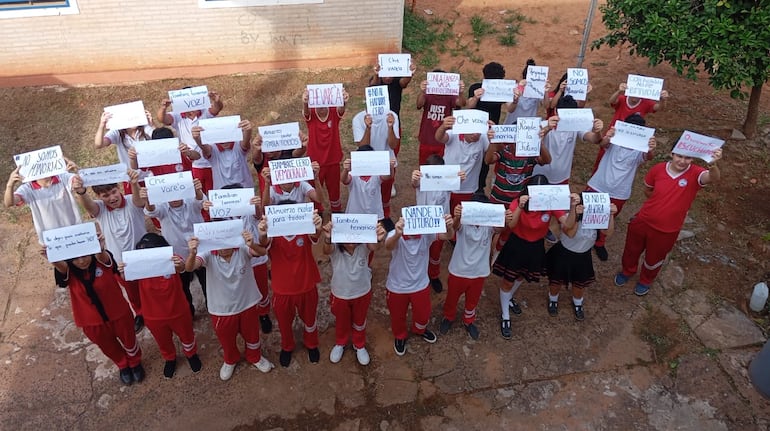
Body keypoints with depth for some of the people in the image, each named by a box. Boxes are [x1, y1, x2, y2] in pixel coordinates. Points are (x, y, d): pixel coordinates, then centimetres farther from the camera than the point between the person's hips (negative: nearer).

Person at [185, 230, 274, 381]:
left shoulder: (242, 249, -24)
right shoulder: (208, 254, -23)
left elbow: (262, 252, -41)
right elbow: (189, 268, -38)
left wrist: (252, 245, -64)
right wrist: (192, 253, -61)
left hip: (247, 305, 0)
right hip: (221, 310, 0)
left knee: (252, 335, 26)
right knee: (226, 340, 26)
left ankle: (255, 357, 57)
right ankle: (230, 361, 59)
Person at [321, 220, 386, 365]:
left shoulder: (363, 246, -28)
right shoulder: (335, 248, -29)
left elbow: (373, 247, -52)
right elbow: (326, 250, -52)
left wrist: (377, 239, -77)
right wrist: (327, 239, -77)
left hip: (362, 293, 0)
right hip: (340, 294, 0)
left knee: (359, 322, 26)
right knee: (341, 322, 27)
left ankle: (360, 346, 55)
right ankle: (340, 344, 57)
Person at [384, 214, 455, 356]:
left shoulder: (426, 233, -22)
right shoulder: (395, 235, -30)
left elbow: (448, 236, -36)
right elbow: (388, 246, -53)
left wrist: (449, 227, -62)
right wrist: (397, 234, -78)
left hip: (420, 285, 3)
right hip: (397, 287, -2)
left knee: (423, 313, 26)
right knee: (398, 315, 22)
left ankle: (419, 329, 60)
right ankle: (400, 336, 55)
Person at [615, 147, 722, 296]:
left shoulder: (695, 173, -21)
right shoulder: (658, 169, -14)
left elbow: (713, 178, -46)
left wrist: (713, 164, -66)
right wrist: (663, 203, 2)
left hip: (667, 231, -2)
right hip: (643, 221, 2)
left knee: (654, 258, 22)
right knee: (632, 249, 25)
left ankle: (646, 280, 53)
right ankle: (628, 271, 57)